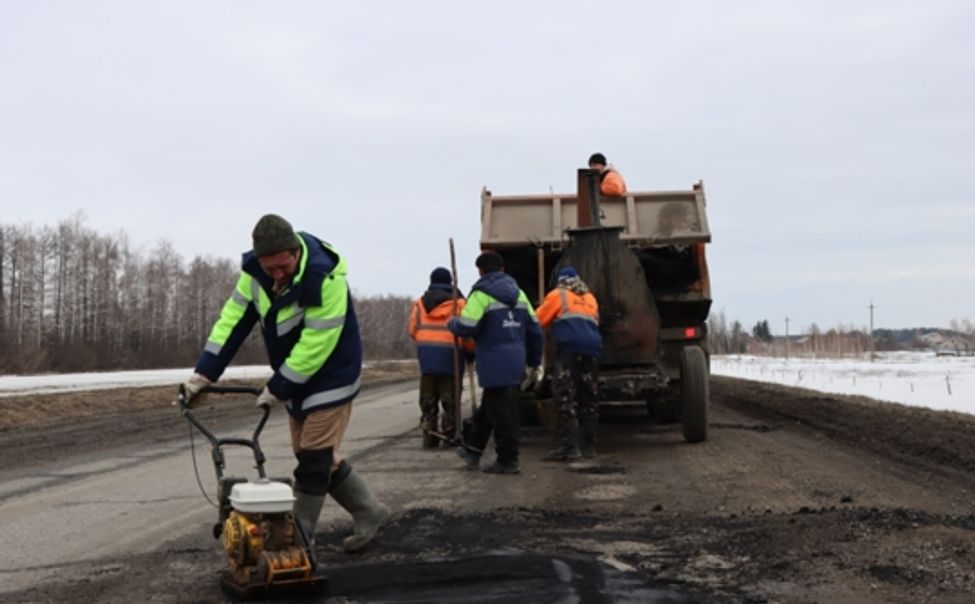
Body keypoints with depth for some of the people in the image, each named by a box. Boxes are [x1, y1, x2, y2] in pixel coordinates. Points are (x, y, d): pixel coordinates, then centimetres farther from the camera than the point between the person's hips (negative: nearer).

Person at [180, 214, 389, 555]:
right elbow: (233, 319, -7)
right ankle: (369, 513, 27)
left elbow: (315, 344, -29)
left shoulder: (325, 278, -31)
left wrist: (278, 388, -22)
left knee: (314, 459, -8)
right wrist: (204, 373, -12)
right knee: (314, 456, 14)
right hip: (296, 379, 8)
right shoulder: (255, 270, -10)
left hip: (330, 377, -8)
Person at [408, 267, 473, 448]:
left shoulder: (420, 303, 6)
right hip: (450, 357, -3)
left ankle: (429, 435, 10)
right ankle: (450, 434, 6)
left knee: (428, 399, 11)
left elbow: (412, 330, 5)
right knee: (450, 399, 5)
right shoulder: (458, 303, -4)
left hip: (426, 358, 3)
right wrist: (471, 351, 9)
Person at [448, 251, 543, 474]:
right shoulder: (518, 293, 14)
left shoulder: (481, 294, -8)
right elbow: (534, 330, 15)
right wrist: (534, 363, 23)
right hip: (516, 361, 8)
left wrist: (451, 324, 6)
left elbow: (466, 327, -17)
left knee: (500, 413, -1)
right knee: (488, 406, 19)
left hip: (494, 362, -8)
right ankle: (472, 450, 28)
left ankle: (508, 460, 3)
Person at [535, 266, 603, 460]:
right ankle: (589, 446, 11)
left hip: (569, 350, -5)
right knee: (589, 400, 10)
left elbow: (538, 321, 12)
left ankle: (570, 446, -16)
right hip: (592, 350, 5)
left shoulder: (558, 295, 11)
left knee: (565, 398, -8)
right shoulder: (590, 298, 25)